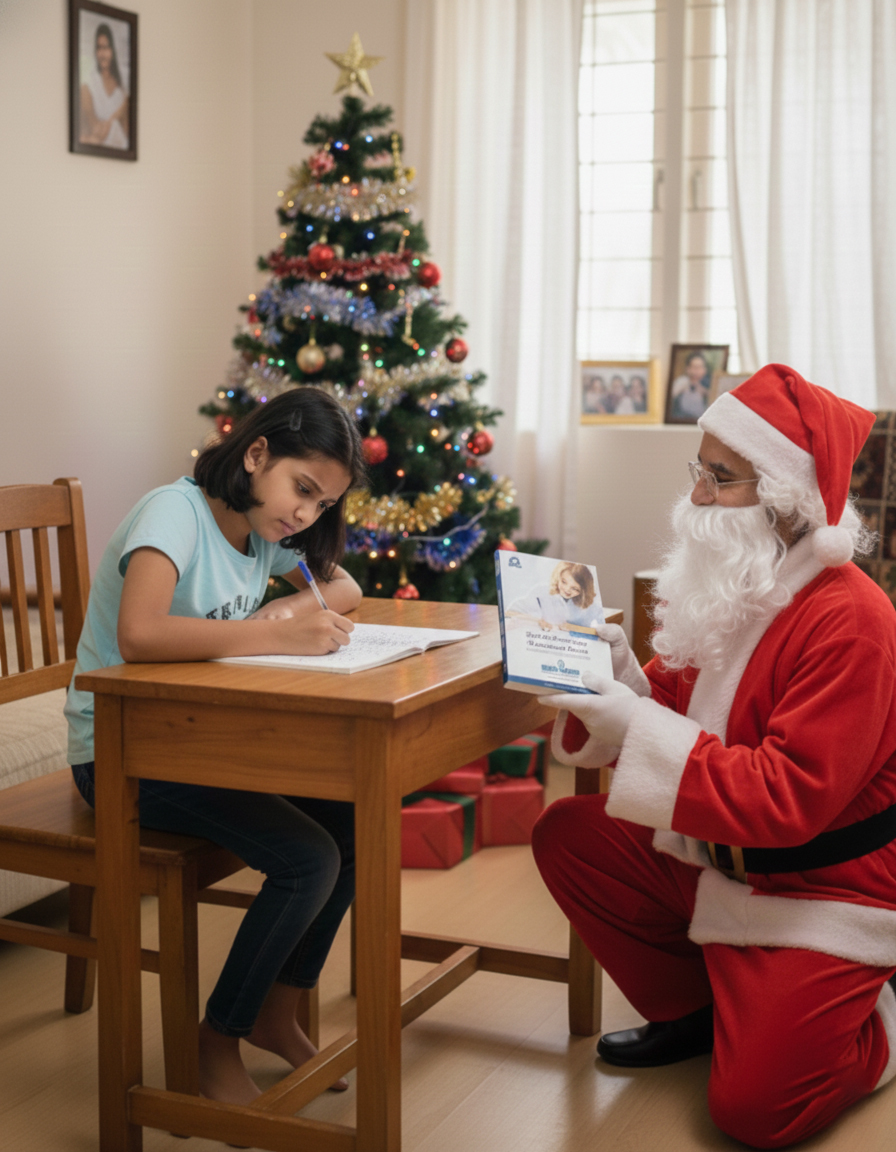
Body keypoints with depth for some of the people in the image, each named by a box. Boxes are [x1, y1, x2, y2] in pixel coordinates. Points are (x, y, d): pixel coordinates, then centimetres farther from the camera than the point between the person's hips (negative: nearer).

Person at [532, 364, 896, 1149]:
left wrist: (641, 734, -35)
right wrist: (626, 678, -15)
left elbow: (790, 798, -30)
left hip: (823, 895, -8)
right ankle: (692, 1012, 13)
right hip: (714, 862, 8)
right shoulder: (730, 582, 2)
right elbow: (687, 701, 8)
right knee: (566, 835, -3)